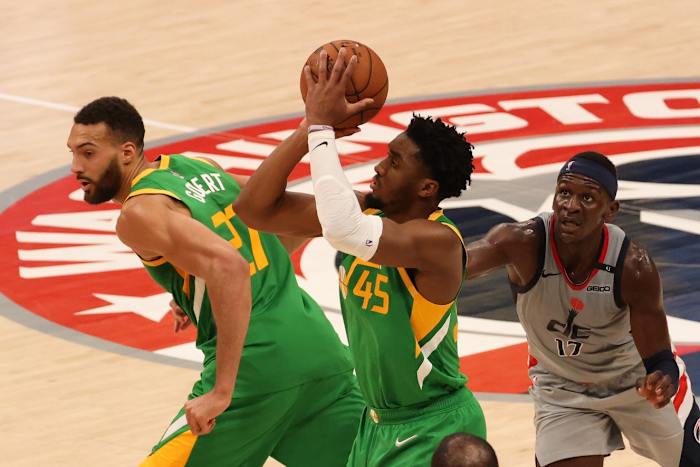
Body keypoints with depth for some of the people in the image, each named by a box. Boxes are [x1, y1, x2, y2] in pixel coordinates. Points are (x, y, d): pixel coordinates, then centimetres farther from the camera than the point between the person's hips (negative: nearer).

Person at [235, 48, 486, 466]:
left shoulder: (438, 241, -25)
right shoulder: (367, 210, -2)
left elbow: (343, 229, -42)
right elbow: (256, 208, -4)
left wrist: (322, 128, -32)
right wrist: (311, 127, -14)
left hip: (434, 432, -8)